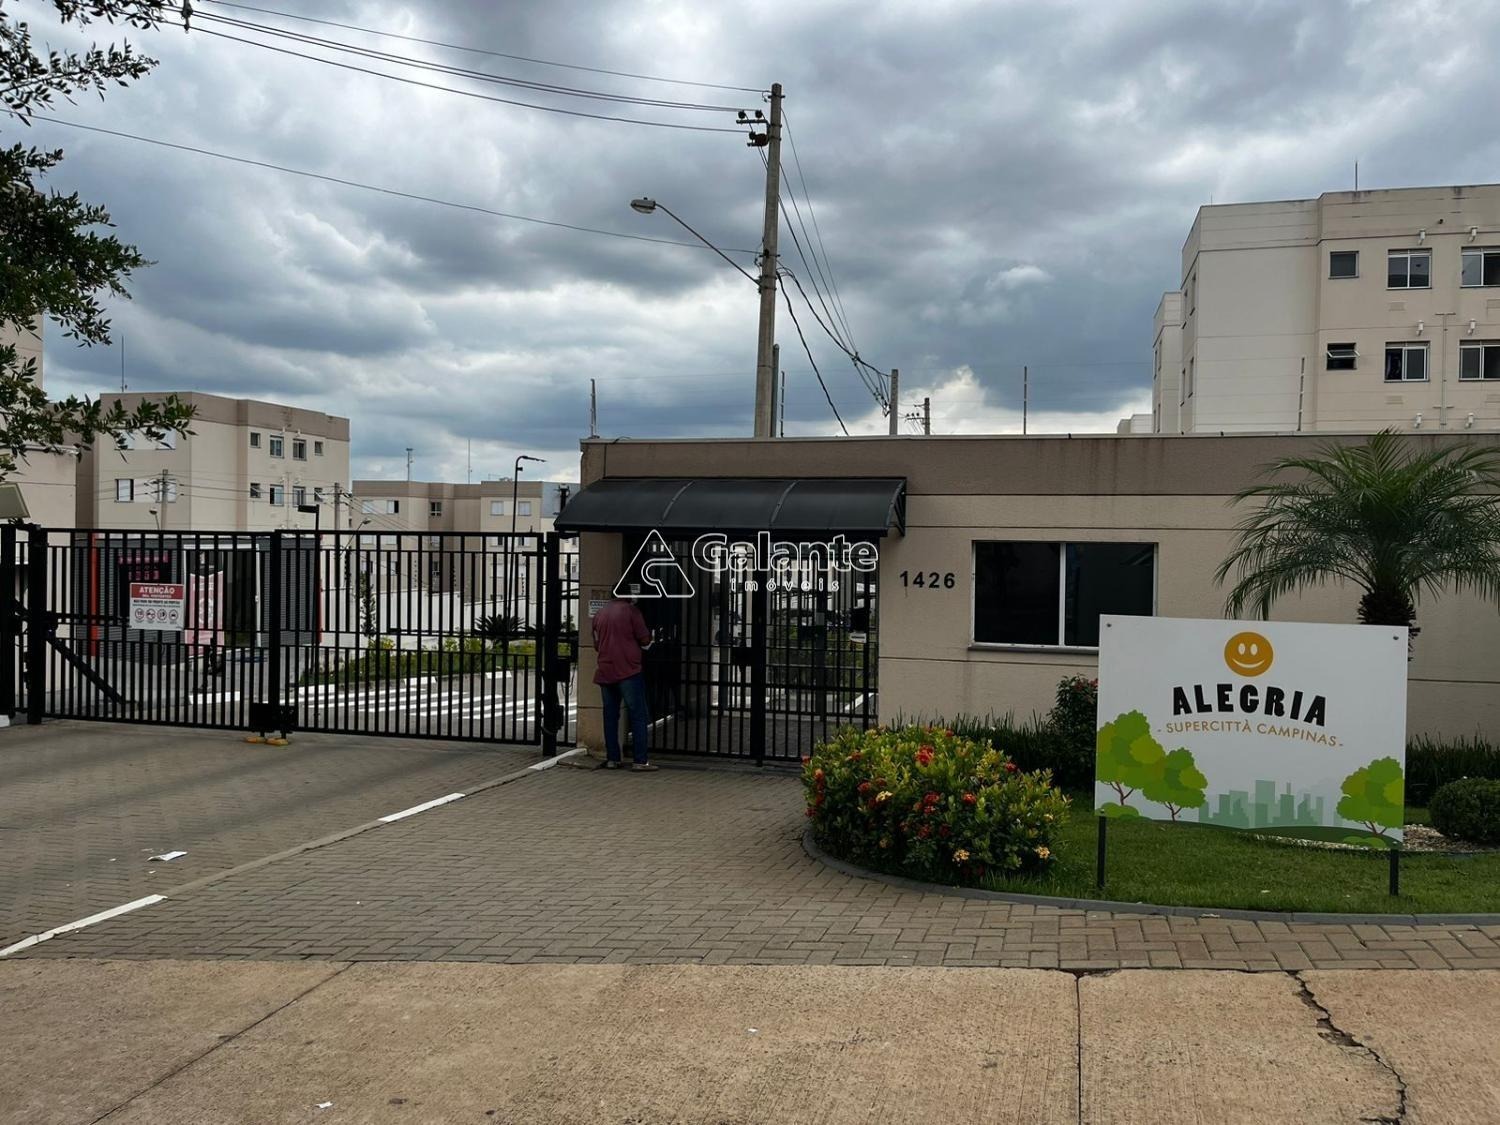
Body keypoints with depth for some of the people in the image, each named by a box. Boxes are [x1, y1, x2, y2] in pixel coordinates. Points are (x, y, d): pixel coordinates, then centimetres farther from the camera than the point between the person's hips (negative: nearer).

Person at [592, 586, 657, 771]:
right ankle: (640, 760, -7)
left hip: (605, 672, 6)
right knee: (638, 715, -3)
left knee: (610, 715, 11)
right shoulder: (630, 610, -5)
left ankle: (612, 758, 11)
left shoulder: (599, 614, 13)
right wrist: (647, 639, 15)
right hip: (628, 671, -6)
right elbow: (645, 639, -7)